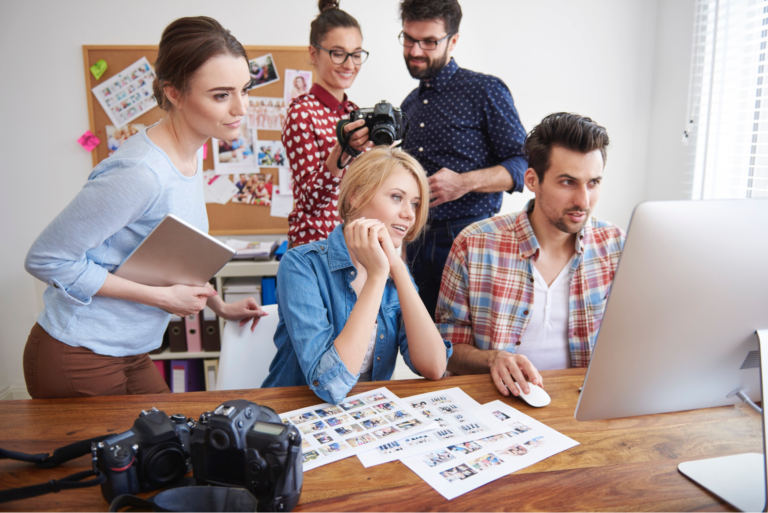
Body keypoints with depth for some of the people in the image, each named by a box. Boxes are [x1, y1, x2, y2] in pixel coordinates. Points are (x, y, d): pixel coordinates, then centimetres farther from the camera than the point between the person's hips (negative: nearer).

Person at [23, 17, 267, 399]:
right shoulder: (140, 173, -29)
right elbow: (46, 259, -22)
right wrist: (161, 297, -22)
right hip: (78, 361, -8)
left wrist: (218, 306, 10)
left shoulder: (191, 153, 0)